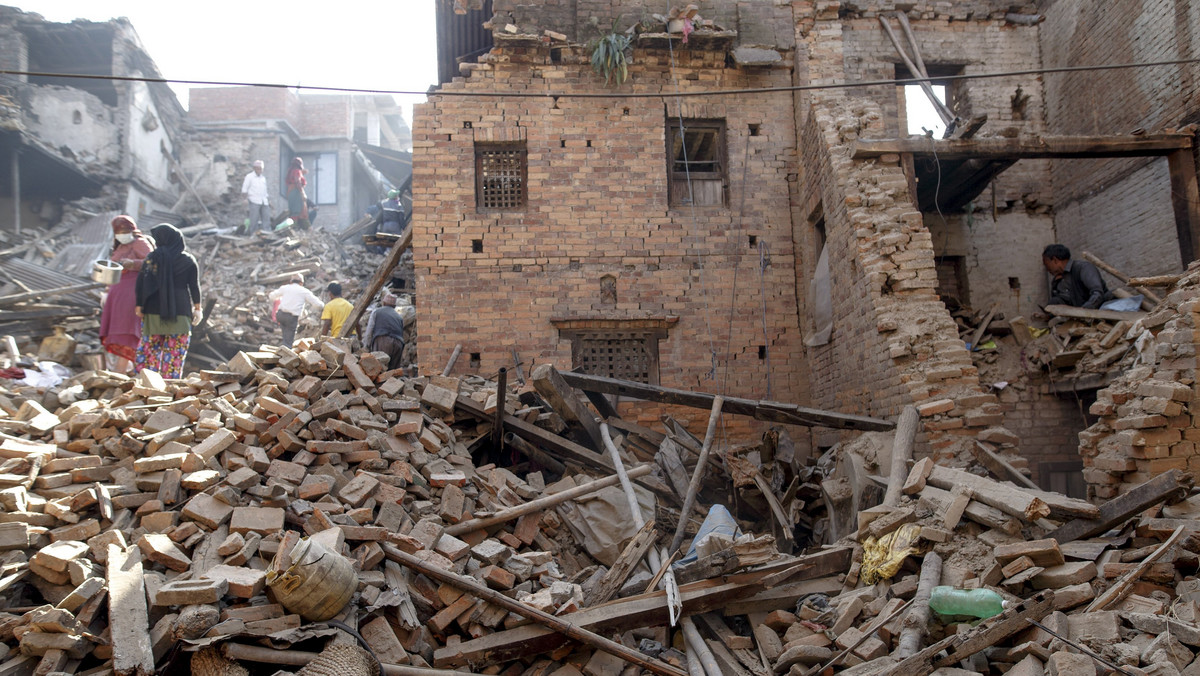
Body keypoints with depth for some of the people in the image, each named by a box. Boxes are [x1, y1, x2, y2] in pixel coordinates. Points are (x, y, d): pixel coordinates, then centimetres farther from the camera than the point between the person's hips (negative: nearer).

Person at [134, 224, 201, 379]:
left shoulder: (152, 257, 0)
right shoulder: (189, 261, 0)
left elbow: (141, 282, -2)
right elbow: (194, 286, 0)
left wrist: (139, 305, 2)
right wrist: (197, 308, 5)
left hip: (154, 309, 1)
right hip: (180, 311, 0)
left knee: (150, 348, 10)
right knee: (175, 351, 3)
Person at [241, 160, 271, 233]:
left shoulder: (263, 178, 21)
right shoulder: (249, 176, 5)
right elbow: (244, 189, 1)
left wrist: (269, 200, 19)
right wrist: (246, 199, -9)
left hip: (264, 202, 5)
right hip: (254, 201, -5)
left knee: (266, 217, -6)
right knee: (254, 219, -7)